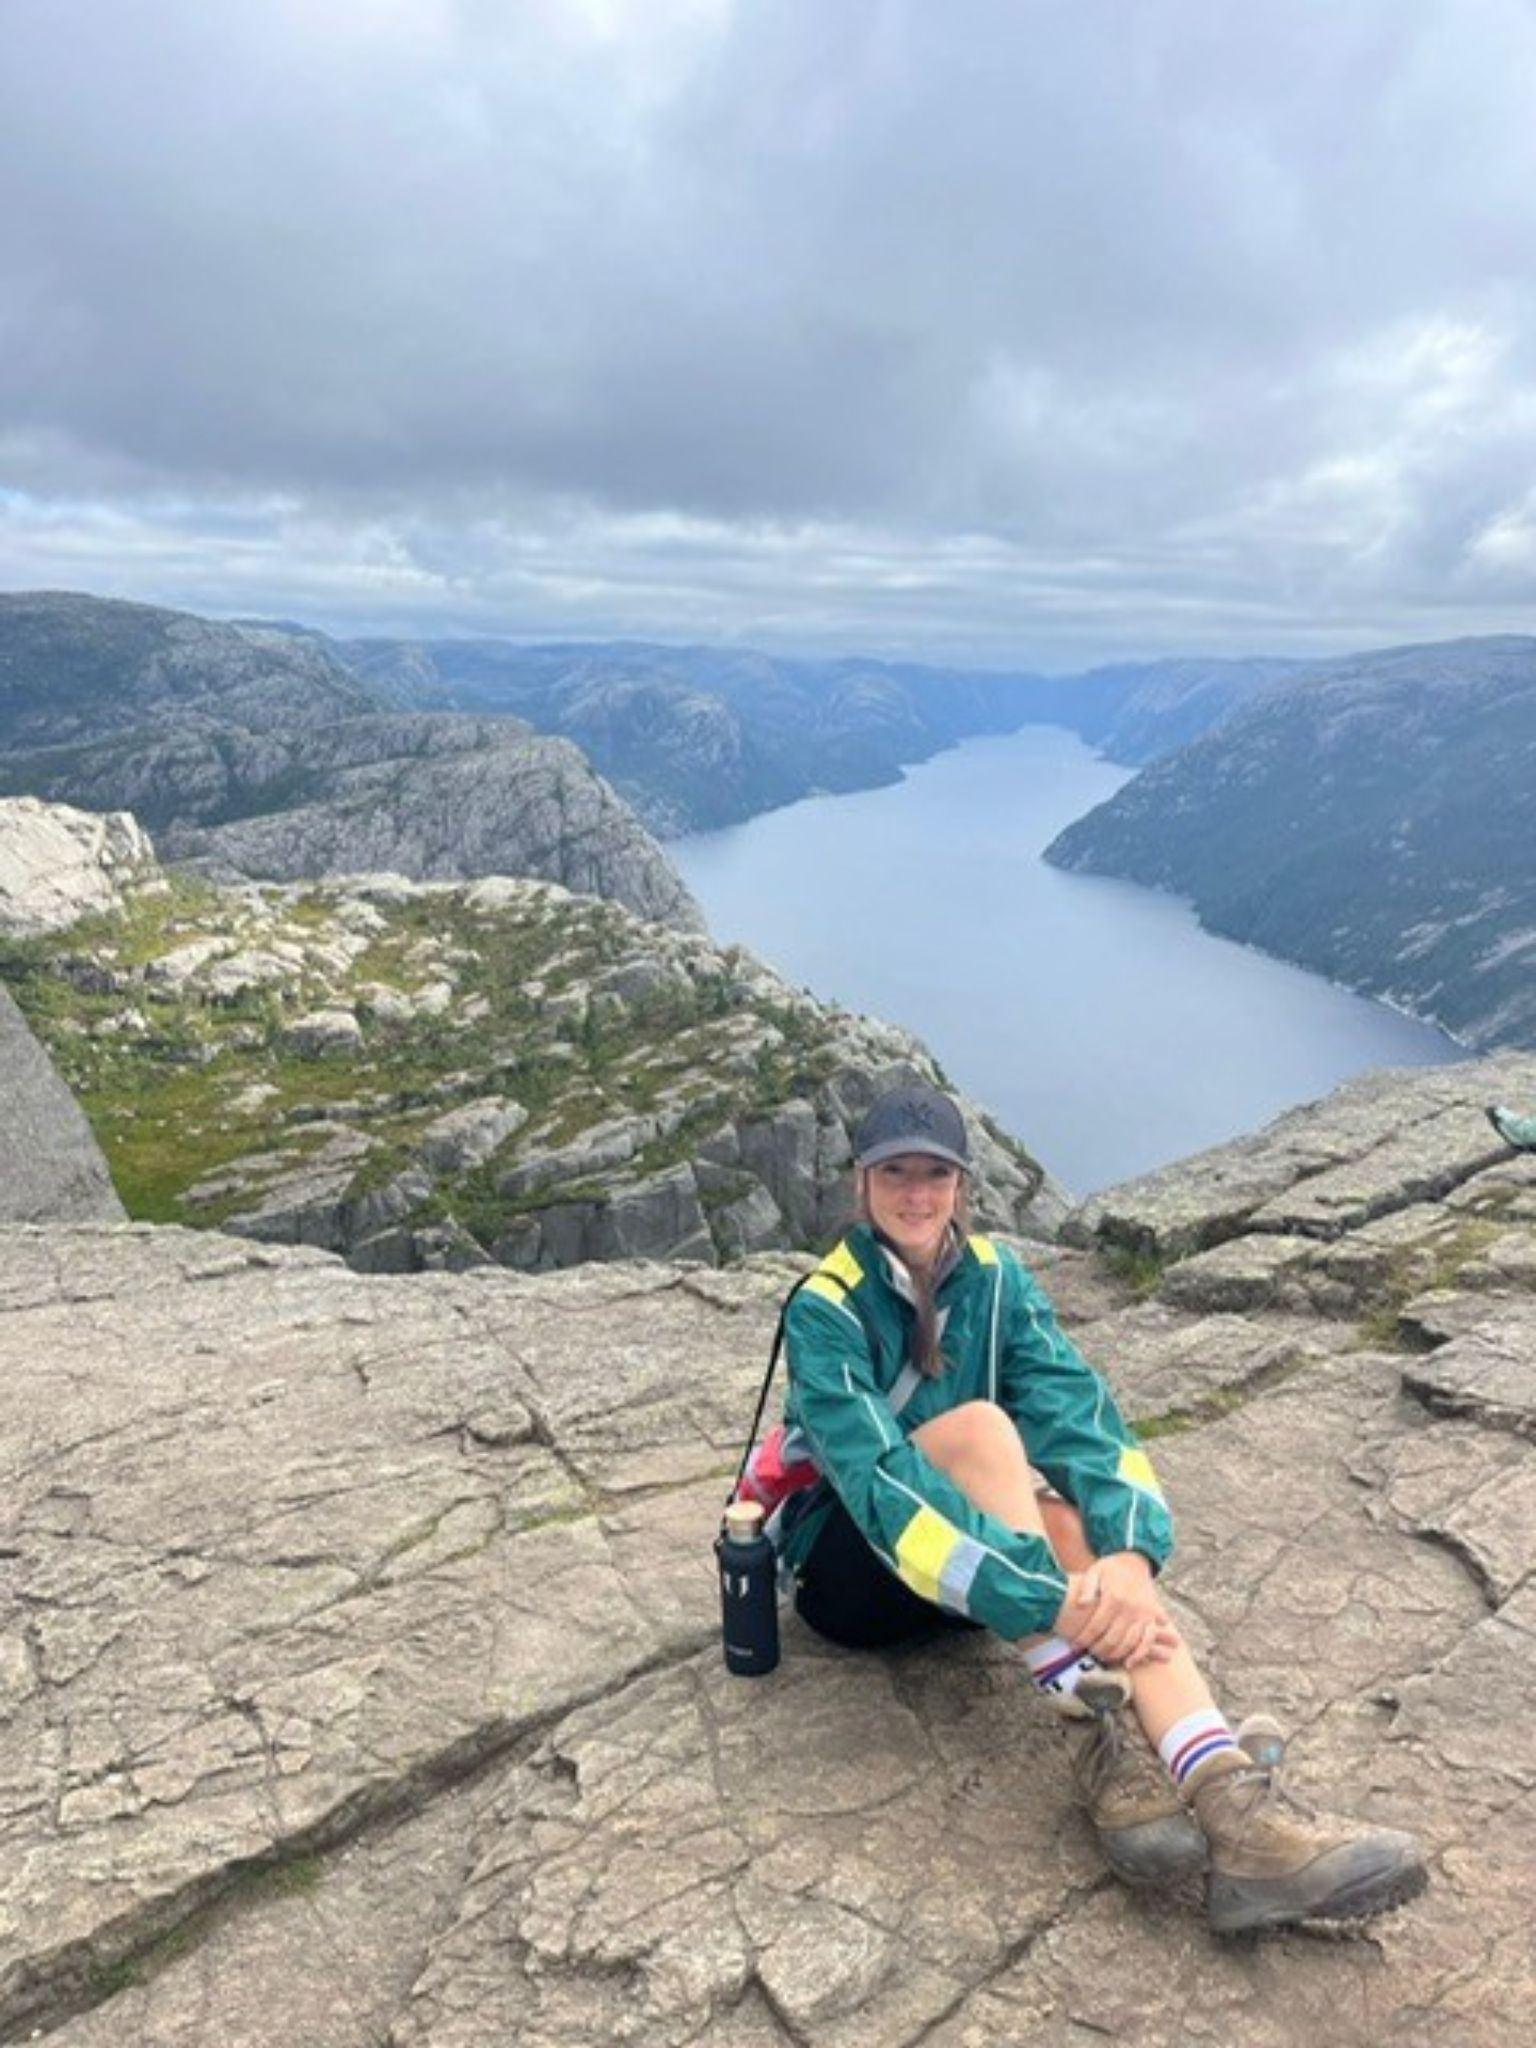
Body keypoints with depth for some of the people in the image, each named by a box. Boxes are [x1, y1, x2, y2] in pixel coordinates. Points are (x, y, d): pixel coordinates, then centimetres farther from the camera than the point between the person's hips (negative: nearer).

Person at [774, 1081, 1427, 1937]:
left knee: (1077, 1518, -31)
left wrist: (1129, 1553, -39)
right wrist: (1044, 1600, -42)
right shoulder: (826, 1309, -20)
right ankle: (1107, 1733, -38)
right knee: (978, 1425, -33)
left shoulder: (996, 1277, -6)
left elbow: (1079, 1409, -20)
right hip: (852, 1565, -4)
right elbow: (878, 1479, -32)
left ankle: (1229, 1800, -45)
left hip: (967, 1564, 4)